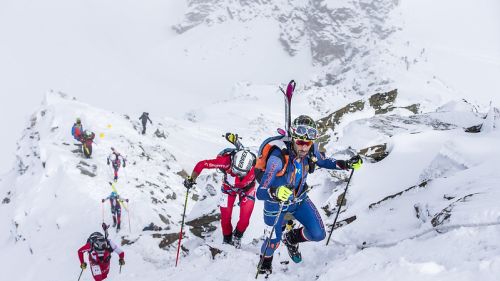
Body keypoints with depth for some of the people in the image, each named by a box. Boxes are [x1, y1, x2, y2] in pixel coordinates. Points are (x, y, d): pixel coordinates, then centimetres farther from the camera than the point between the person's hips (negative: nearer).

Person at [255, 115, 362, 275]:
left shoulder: (311, 150, -21)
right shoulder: (278, 158, -39)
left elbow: (323, 162, 5)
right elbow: (260, 193, -40)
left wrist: (346, 164, -8)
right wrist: (276, 192, -62)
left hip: (299, 199, 5)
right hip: (276, 203, -5)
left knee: (319, 234, 0)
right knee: (274, 241, 12)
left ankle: (291, 238, 34)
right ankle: (264, 265, 48)